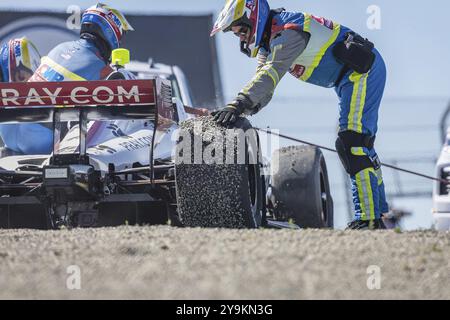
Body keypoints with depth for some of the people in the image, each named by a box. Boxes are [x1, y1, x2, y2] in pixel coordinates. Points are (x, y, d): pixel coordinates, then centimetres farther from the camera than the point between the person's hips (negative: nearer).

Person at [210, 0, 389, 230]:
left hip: (362, 71, -11)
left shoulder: (289, 32, -23)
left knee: (351, 144, -18)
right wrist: (241, 111, -12)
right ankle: (378, 210, 31)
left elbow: (270, 75, -36)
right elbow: (262, 89, 6)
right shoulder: (269, 41, 11)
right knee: (361, 144, 20)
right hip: (356, 75, 11)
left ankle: (369, 219, -22)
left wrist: (238, 104, -44)